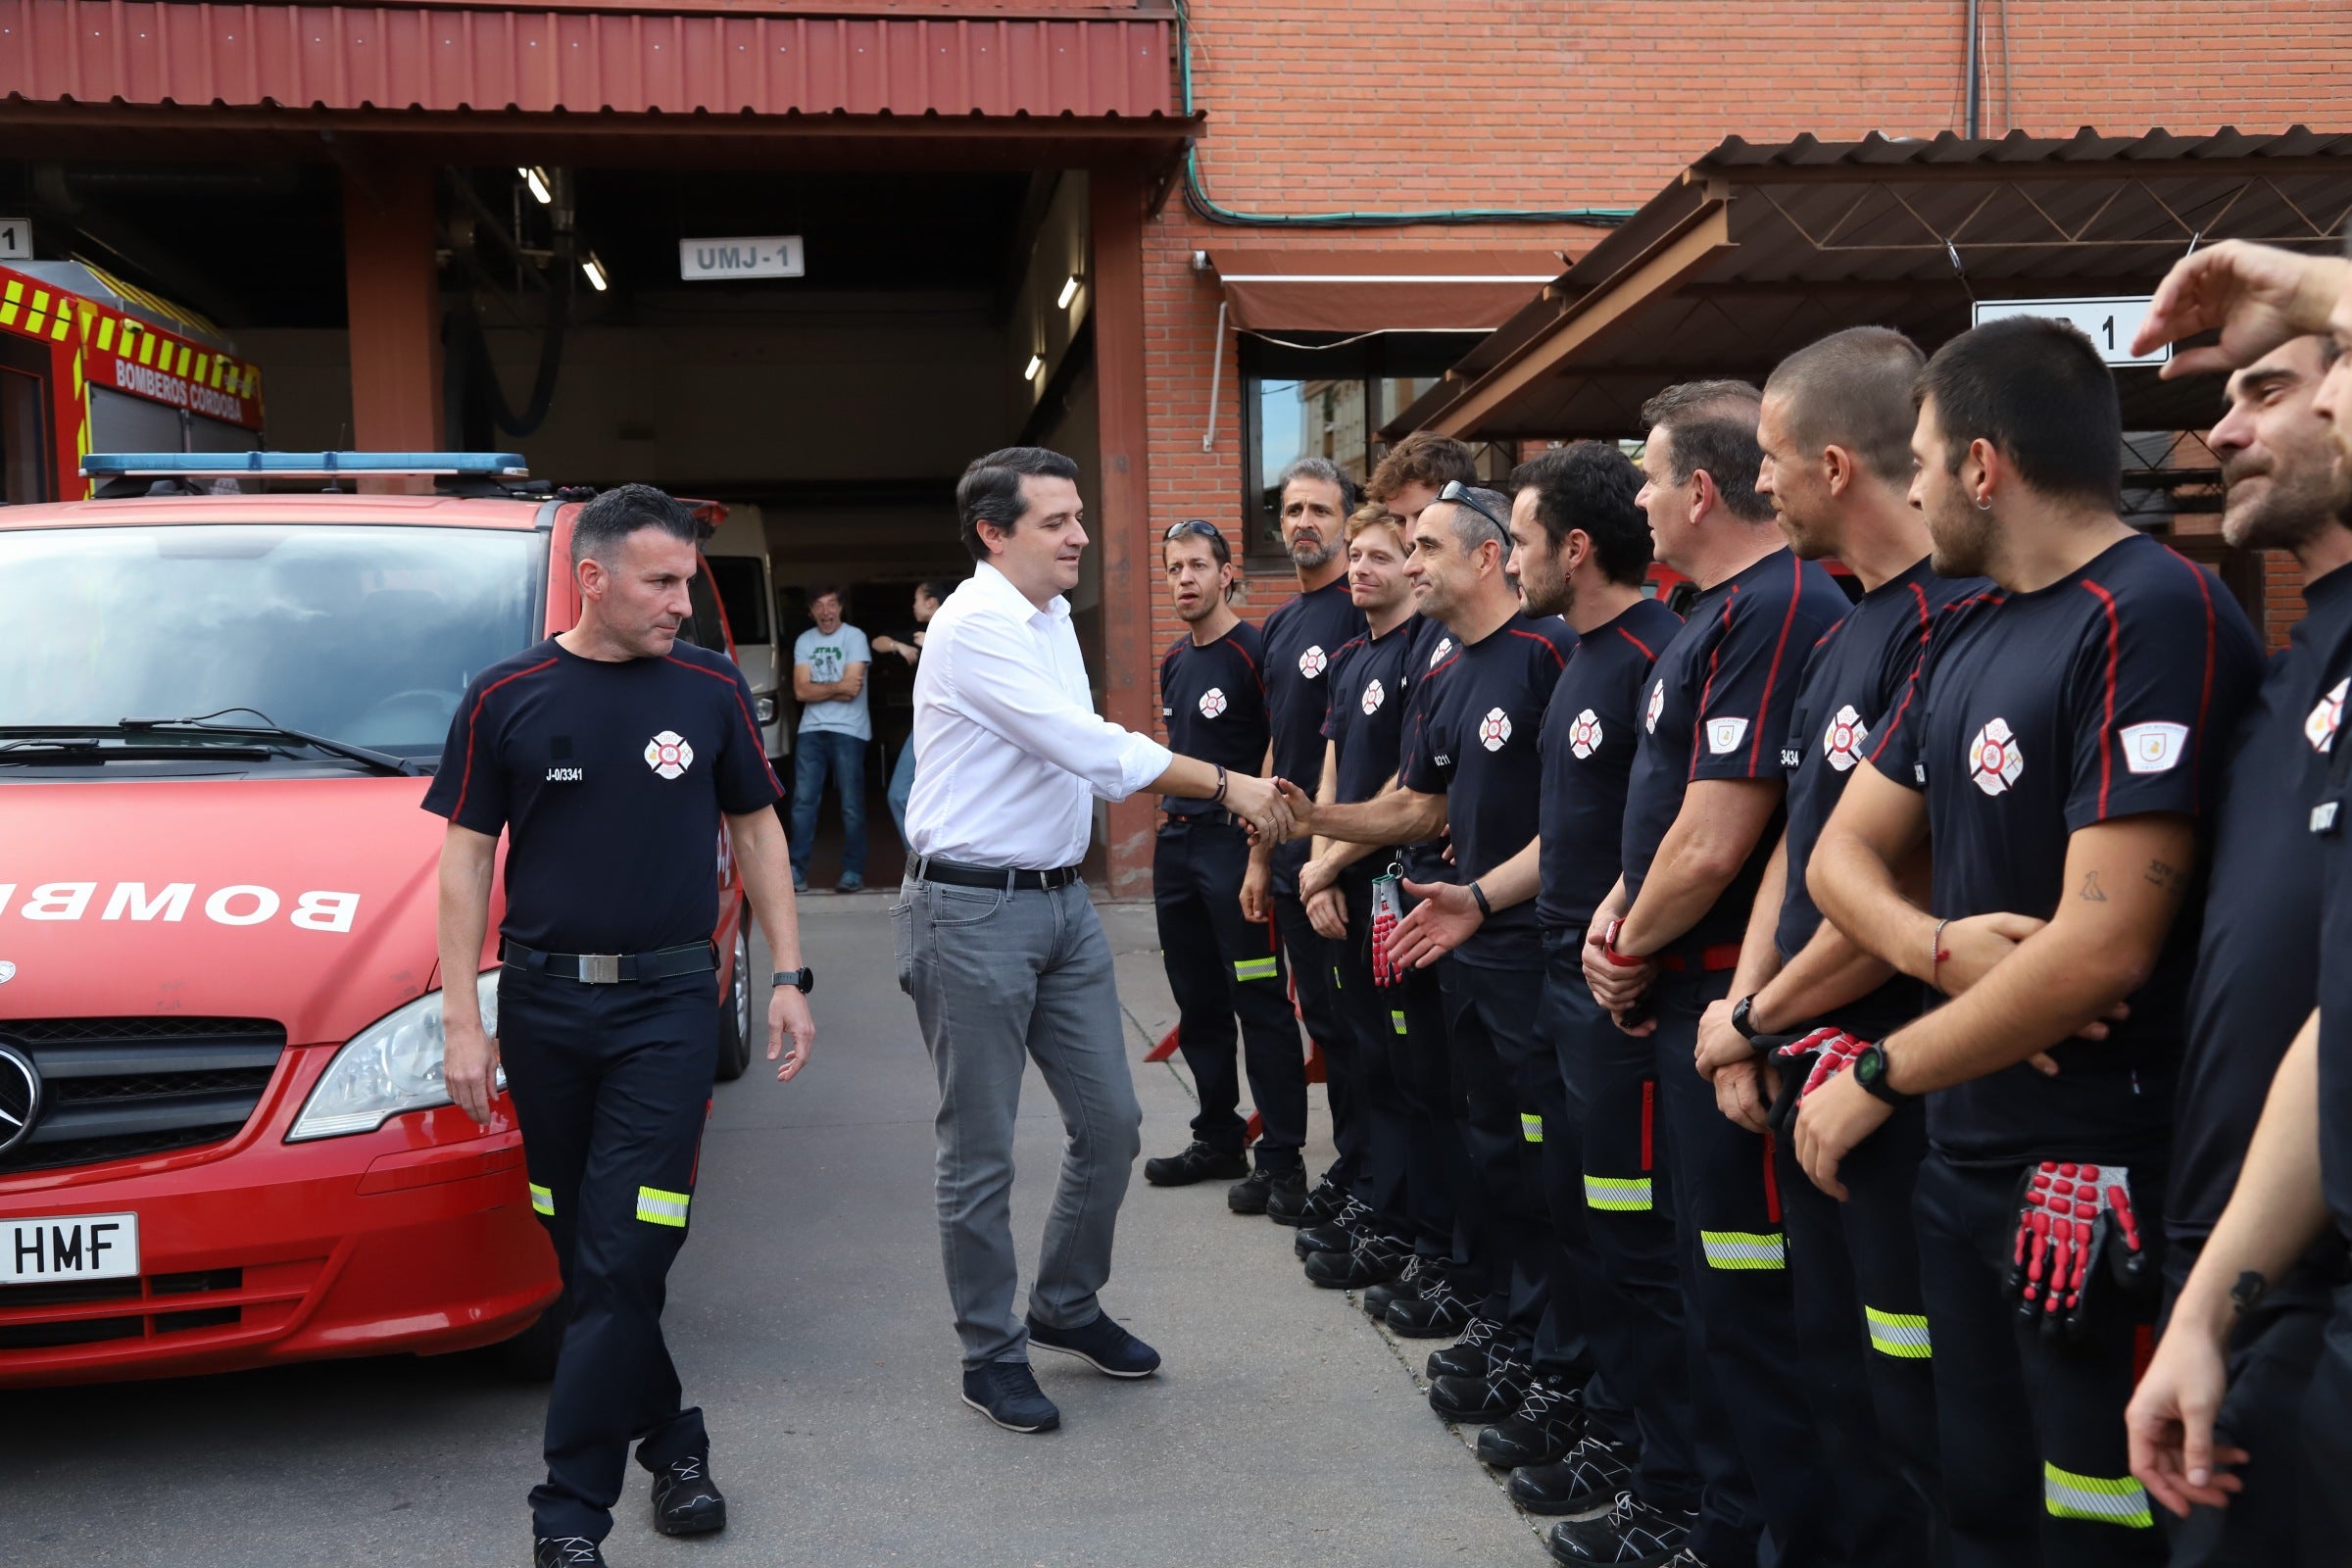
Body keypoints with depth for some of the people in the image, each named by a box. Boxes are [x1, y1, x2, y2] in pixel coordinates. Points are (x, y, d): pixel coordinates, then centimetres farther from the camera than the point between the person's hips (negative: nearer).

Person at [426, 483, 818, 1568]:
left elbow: (754, 829, 11)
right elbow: (468, 855, 4)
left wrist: (788, 975, 6)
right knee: (583, 1254, 9)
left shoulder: (710, 688, 3)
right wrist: (461, 1019, -1)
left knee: (624, 1256, -6)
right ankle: (669, 1440, 27)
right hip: (542, 1001, 1)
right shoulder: (506, 698, 1)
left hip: (667, 1003, -1)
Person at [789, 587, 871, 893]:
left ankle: (853, 872, 3)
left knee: (851, 805, -1)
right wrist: (836, 687, -10)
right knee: (803, 801, 2)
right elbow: (801, 691, -1)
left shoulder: (854, 637, -3)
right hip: (811, 731, 4)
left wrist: (818, 689, -4)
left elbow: (852, 690, -12)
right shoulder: (804, 641, 9)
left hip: (848, 732, -4)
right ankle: (797, 870, 4)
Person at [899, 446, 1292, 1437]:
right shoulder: (976, 626, -17)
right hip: (974, 909, -9)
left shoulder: (1051, 618, 12)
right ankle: (990, 1355, 18)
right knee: (981, 1152, 3)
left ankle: (1066, 1307, 32)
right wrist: (1224, 786, -19)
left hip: (1061, 899, 9)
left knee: (1110, 1122, 12)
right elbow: (1093, 747, -23)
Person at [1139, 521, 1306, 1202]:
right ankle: (1219, 1140, 25)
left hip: (1235, 839, -9)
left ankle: (1283, 1155, 2)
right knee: (1198, 1002, 14)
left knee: (1260, 1003, -4)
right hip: (1177, 841, 9)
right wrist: (1171, 811, 18)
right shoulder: (1174, 662, 15)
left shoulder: (1254, 652, -10)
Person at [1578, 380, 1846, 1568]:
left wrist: (1633, 947, -8)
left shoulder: (1774, 613, -20)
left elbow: (1711, 848, -24)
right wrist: (1612, 920, 6)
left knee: (1749, 1295, -1)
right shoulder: (1717, 612, 13)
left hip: (1730, 1001, -11)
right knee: (1710, 1277, 20)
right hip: (1684, 995, 11)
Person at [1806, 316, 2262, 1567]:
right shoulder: (1966, 631, 11)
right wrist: (1944, 948, -12)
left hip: (2100, 1184, -8)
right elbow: (1843, 855, 10)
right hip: (1965, 1162, 8)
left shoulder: (2155, 616, -18)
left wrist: (1878, 1079, -13)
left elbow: (2101, 948, -24)